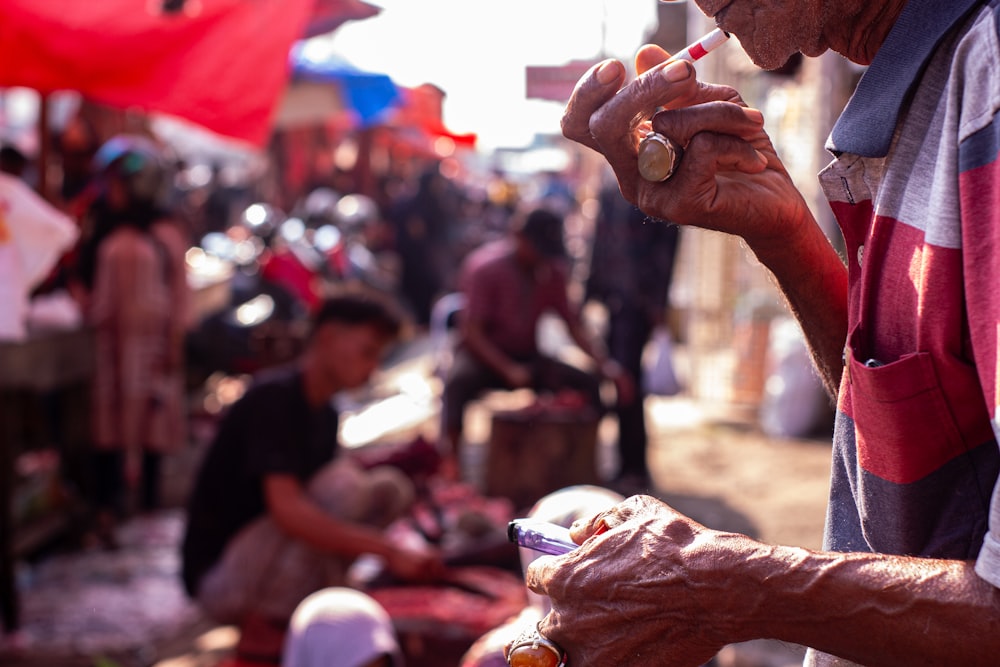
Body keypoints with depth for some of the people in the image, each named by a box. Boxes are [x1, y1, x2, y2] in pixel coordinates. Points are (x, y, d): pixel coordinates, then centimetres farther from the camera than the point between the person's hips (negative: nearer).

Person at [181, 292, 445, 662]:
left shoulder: (323, 413, 9)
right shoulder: (273, 396, -20)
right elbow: (287, 510, -31)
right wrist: (390, 550, -34)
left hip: (268, 559, 8)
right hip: (219, 577, -8)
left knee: (388, 488, -1)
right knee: (343, 483, -26)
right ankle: (263, 628, -14)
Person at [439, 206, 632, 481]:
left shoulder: (553, 271, -1)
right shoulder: (485, 266, -16)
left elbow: (573, 324, 3)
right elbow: (473, 332, -18)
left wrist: (605, 363, -13)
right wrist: (508, 370, -31)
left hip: (526, 357, 5)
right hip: (482, 355, -5)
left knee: (588, 383, -18)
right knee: (457, 381, -40)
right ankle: (451, 460, -41)